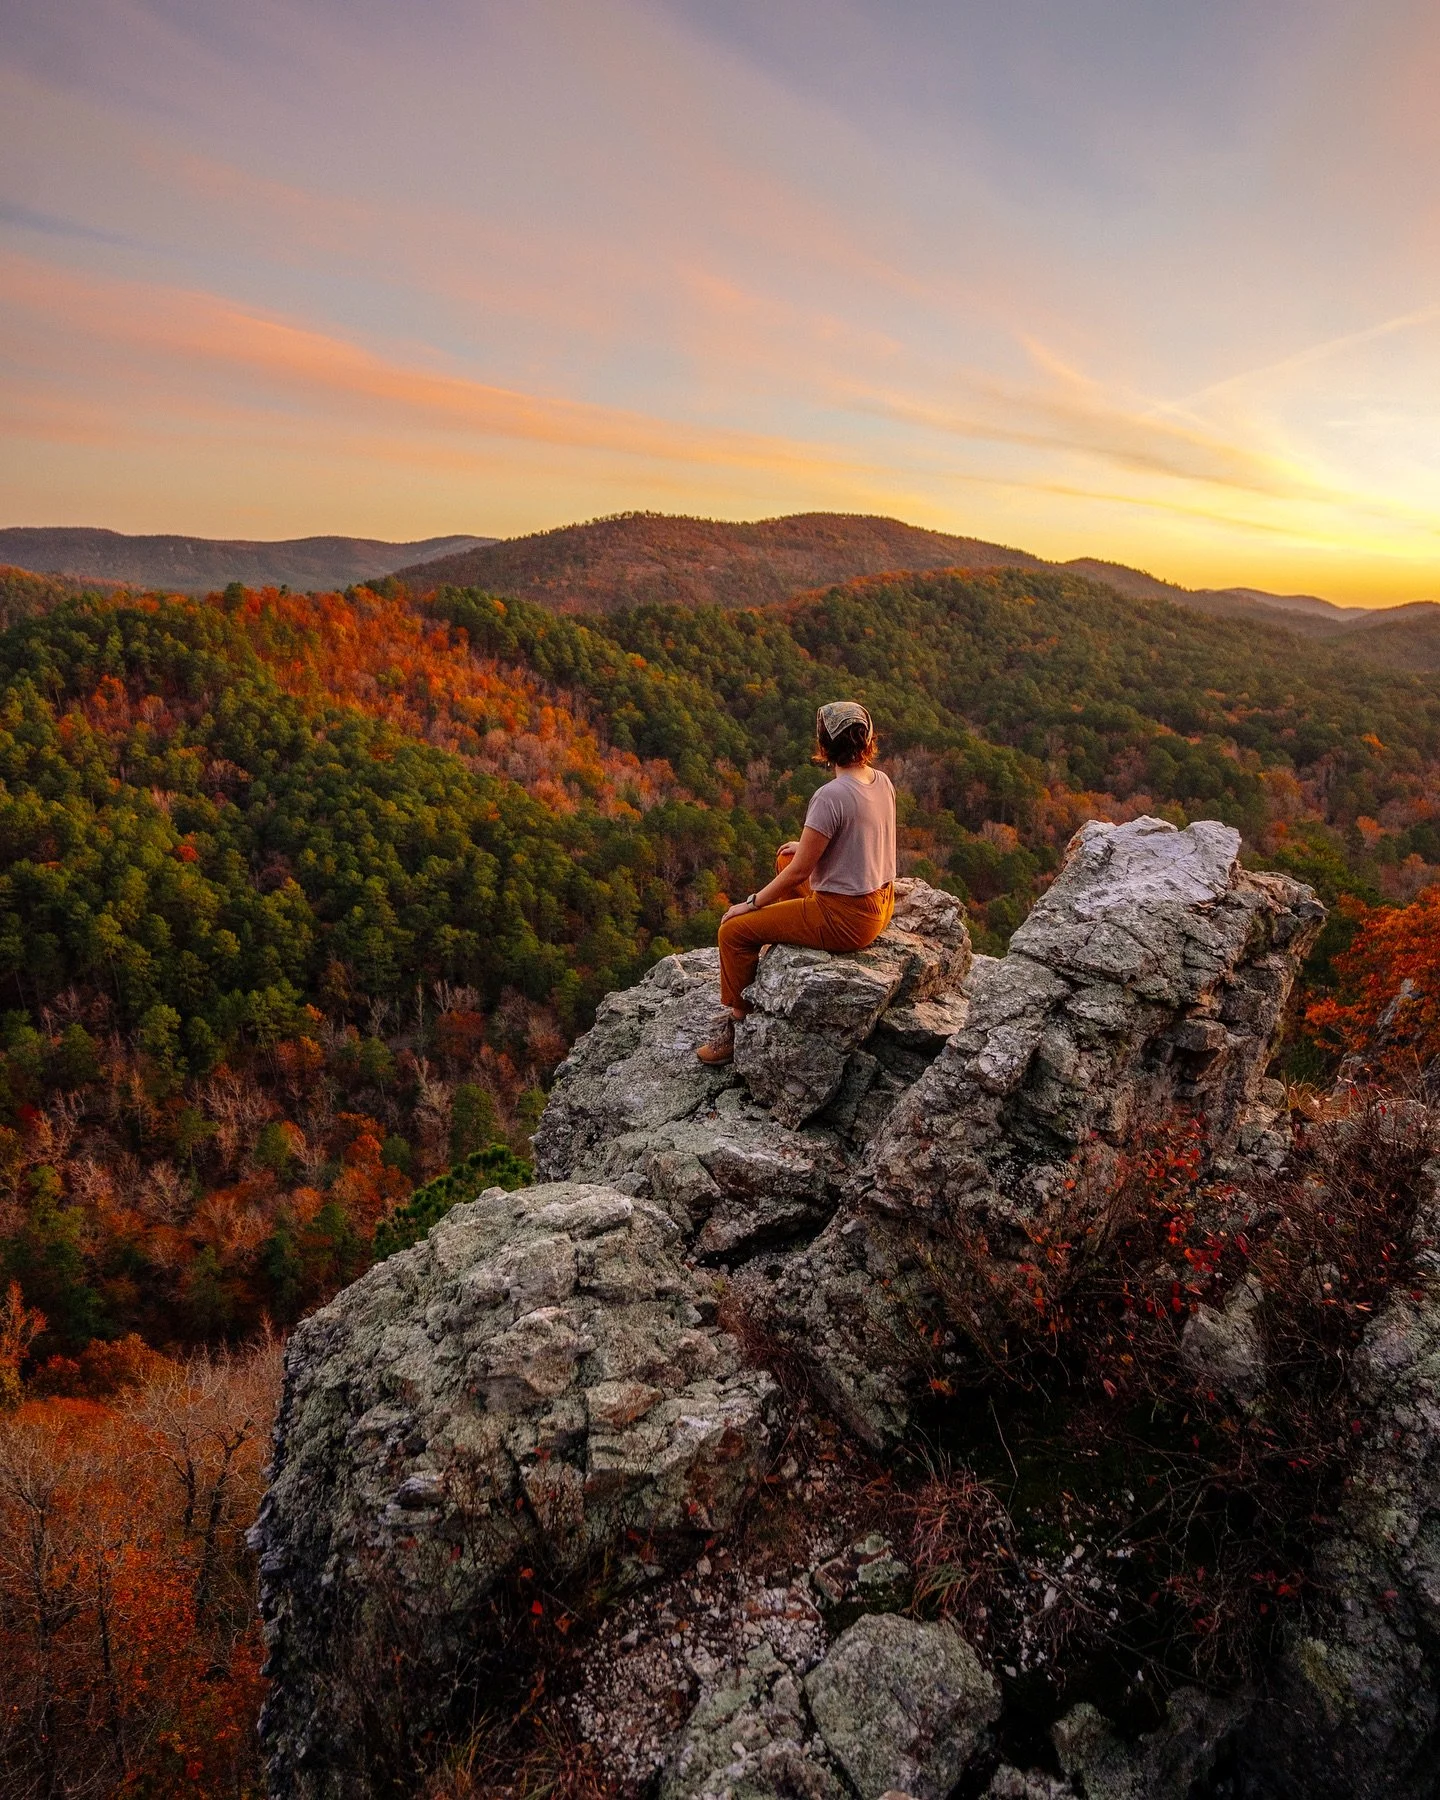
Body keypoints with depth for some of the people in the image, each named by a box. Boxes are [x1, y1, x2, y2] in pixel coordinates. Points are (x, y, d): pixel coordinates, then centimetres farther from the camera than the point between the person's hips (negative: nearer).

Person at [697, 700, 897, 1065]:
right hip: (880, 903, 9)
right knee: (785, 860, 31)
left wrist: (751, 904, -8)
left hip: (846, 918, -9)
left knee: (734, 930, 0)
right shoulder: (882, 782, 0)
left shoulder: (830, 796, -25)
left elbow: (799, 872, -21)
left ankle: (738, 1022, 15)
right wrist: (808, 846, 21)